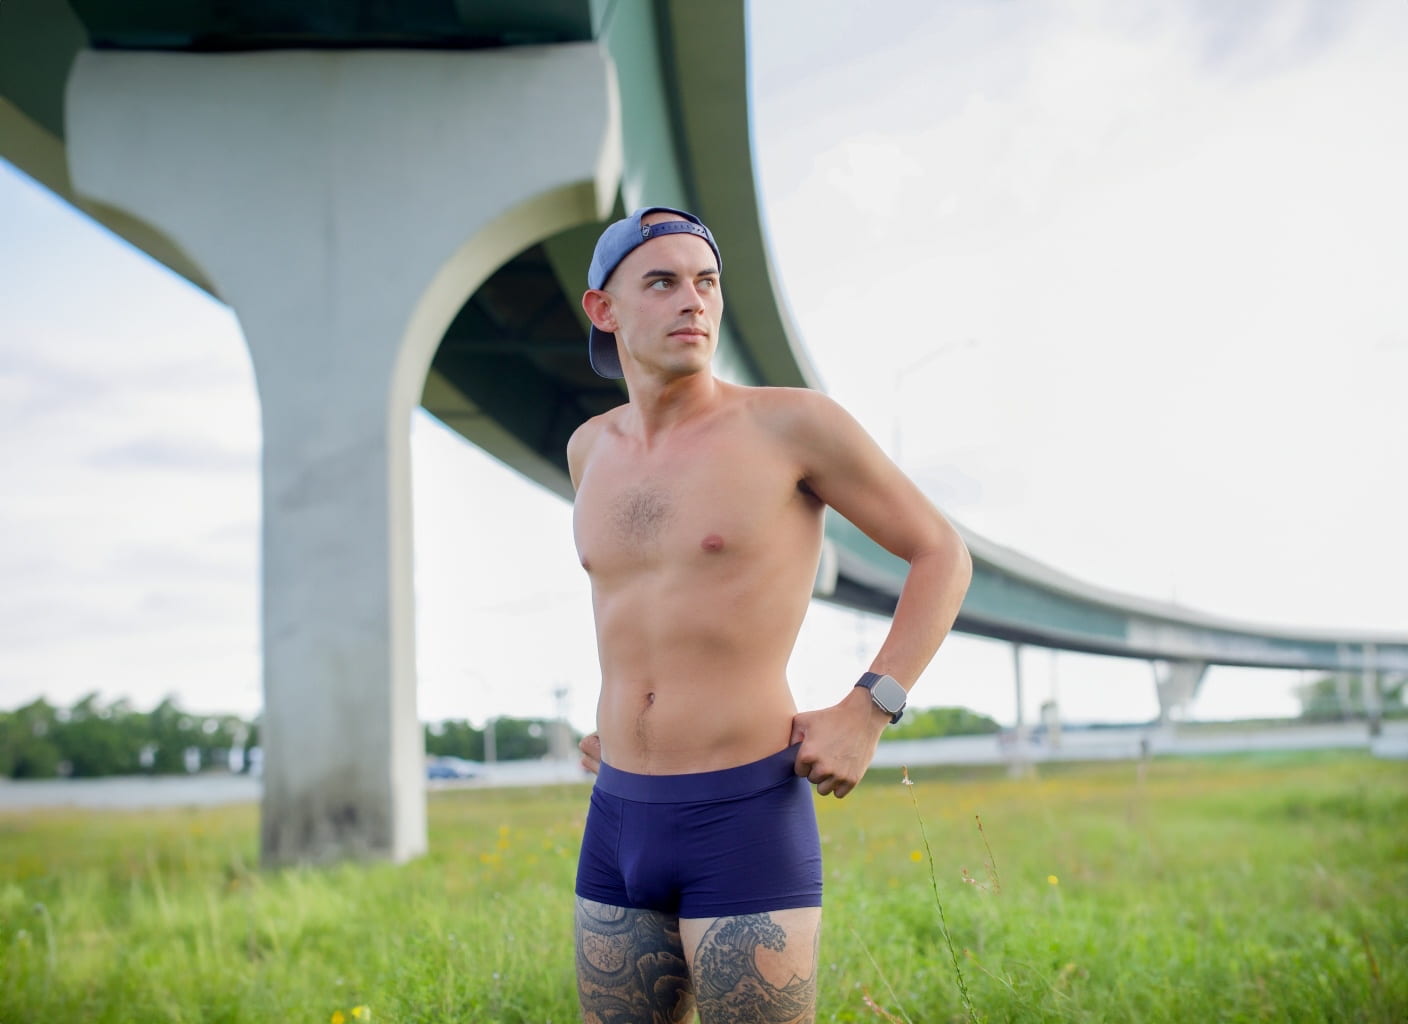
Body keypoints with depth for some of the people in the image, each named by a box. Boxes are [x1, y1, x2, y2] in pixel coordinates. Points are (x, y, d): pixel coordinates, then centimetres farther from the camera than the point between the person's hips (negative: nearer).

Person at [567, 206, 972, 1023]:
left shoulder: (793, 420, -8)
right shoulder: (592, 448, 10)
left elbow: (943, 555, 0)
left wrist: (868, 712, -11)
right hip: (620, 828, 6)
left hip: (747, 826, -6)